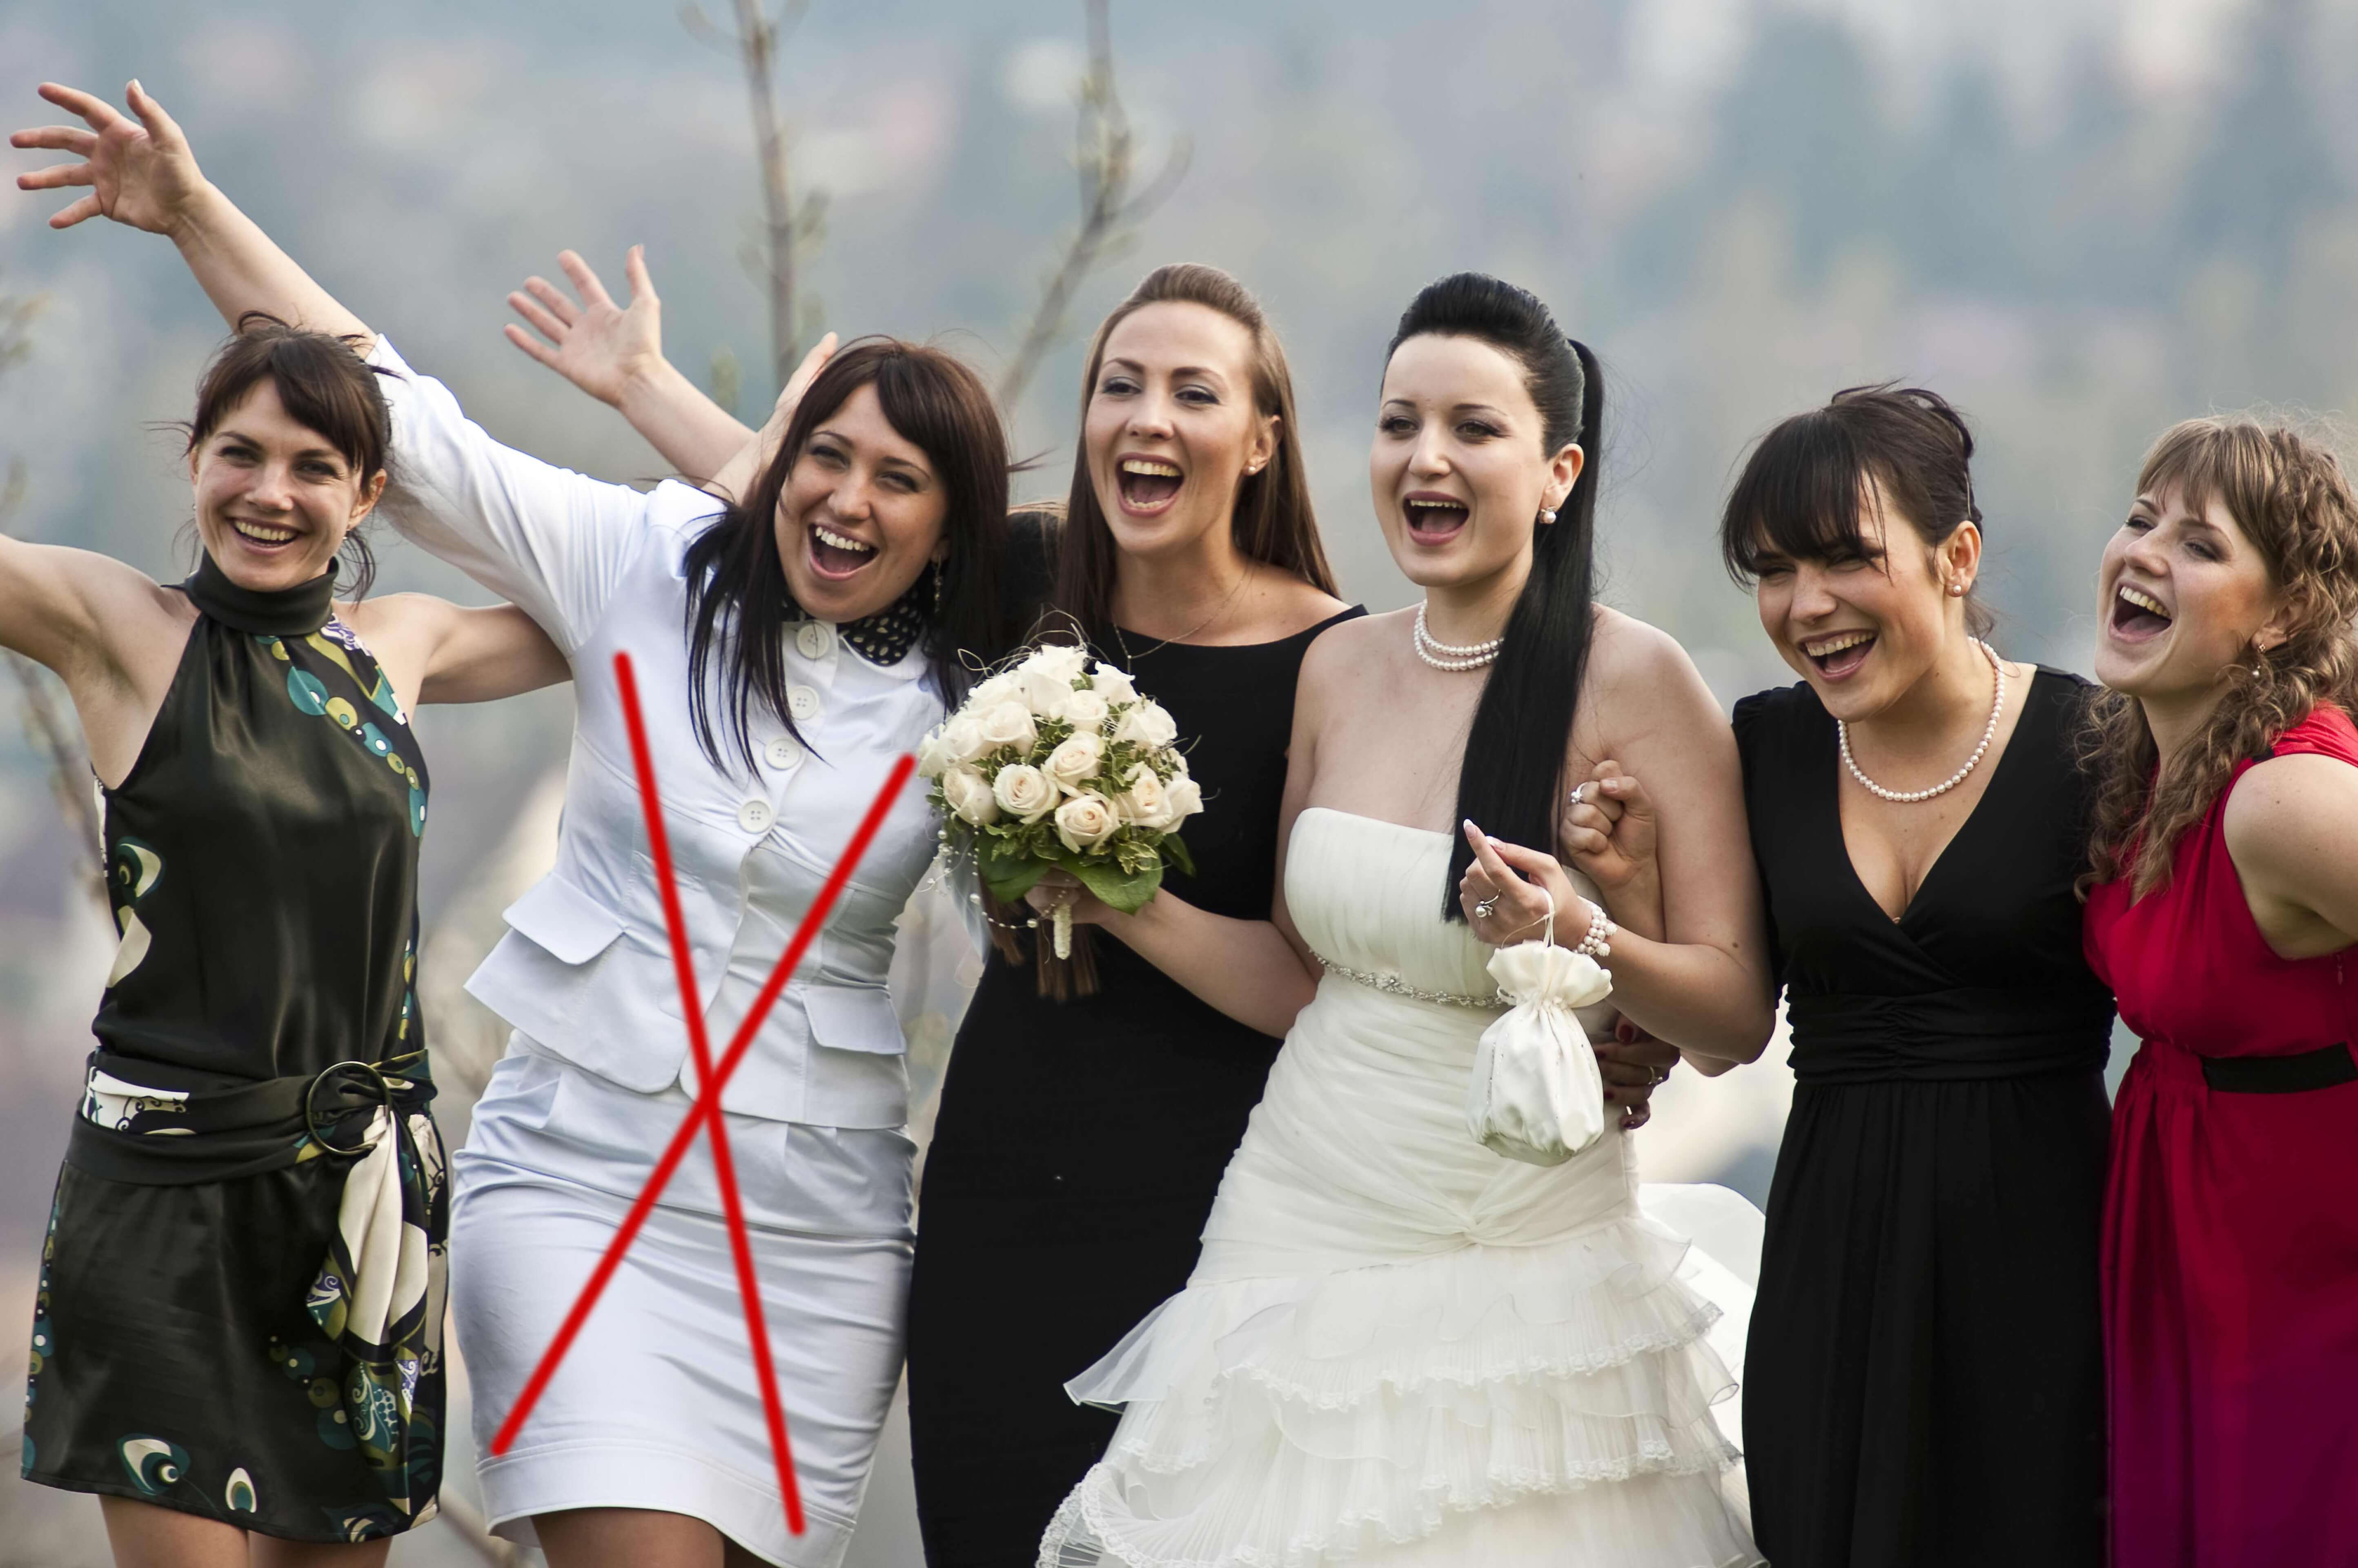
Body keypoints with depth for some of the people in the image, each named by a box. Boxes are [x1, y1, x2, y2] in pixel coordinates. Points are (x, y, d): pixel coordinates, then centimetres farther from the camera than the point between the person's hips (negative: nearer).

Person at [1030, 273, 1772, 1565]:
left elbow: (1738, 1016, -10)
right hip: (1300, 1239, 4)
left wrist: (1582, 940, -26)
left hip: (1523, 1281, -4)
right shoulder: (1340, 668, 6)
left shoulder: (1634, 682, -10)